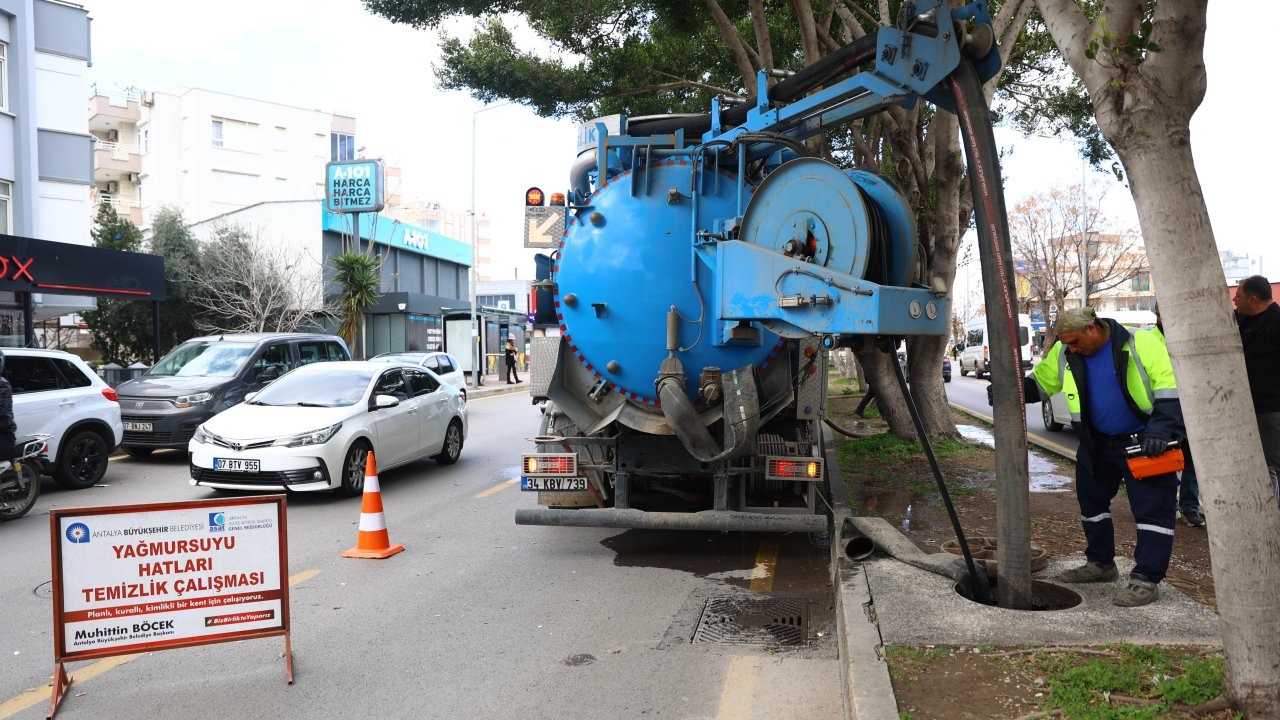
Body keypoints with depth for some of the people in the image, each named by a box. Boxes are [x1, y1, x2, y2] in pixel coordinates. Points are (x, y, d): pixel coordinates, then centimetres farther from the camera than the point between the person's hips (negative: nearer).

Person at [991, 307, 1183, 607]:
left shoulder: (1140, 343, -19)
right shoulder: (1063, 355, -4)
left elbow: (1170, 389, -20)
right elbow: (1038, 382, 7)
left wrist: (1159, 431, -29)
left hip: (1143, 442, -6)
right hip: (1097, 443, 6)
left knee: (1152, 508, -5)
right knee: (1091, 501, 16)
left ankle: (1146, 579, 1)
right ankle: (1100, 564, 33)